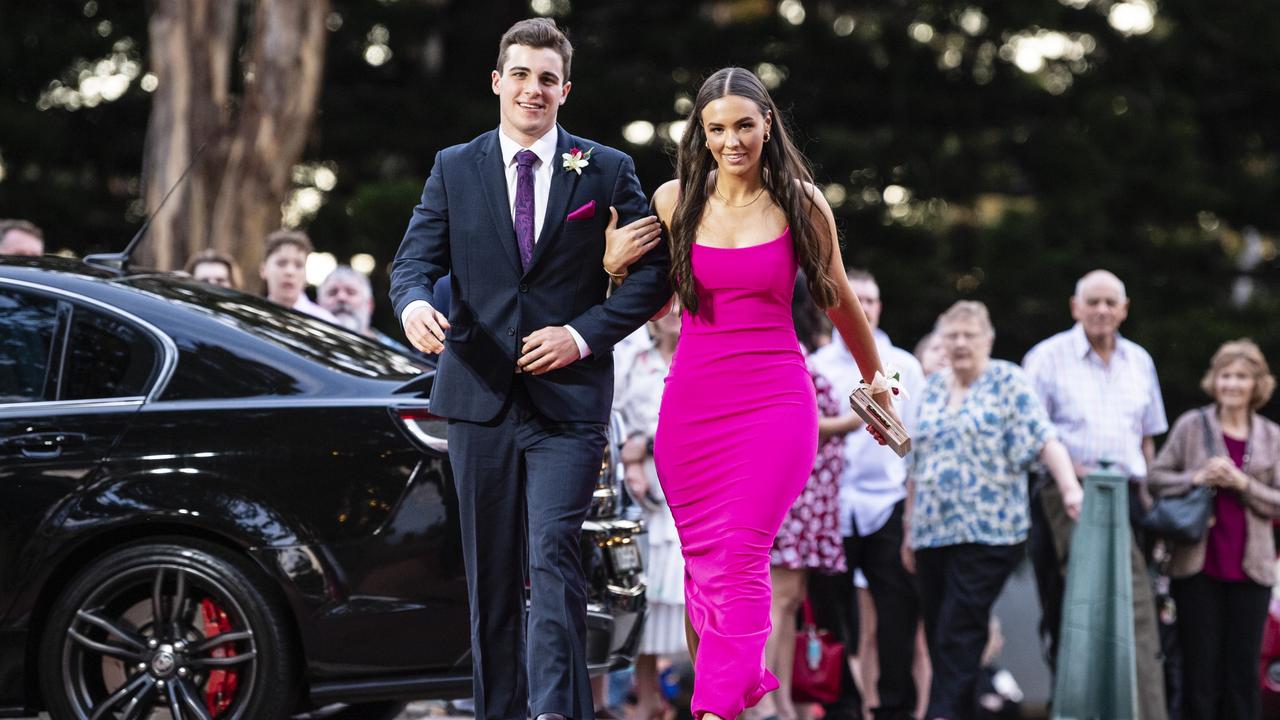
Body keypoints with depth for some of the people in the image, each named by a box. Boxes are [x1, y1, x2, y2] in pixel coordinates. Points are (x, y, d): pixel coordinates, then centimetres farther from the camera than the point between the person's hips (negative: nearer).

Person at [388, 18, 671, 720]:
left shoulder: (607, 171, 5)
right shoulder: (454, 168, 9)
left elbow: (653, 271, 3)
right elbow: (415, 258, 2)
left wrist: (585, 333, -9)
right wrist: (415, 304, -21)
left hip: (568, 397, -2)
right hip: (480, 394, 3)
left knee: (553, 555, -16)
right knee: (489, 571, 8)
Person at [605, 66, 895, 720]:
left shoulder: (801, 204, 1)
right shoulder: (673, 200, 4)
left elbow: (838, 300, 15)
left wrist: (876, 381, 26)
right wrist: (617, 266, -8)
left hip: (774, 401, -2)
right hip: (691, 399, 3)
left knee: (741, 557, -13)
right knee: (704, 561, 4)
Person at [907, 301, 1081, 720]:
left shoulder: (1009, 383, 0)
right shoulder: (933, 388, 16)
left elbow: (1044, 440, -10)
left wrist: (1070, 485, -25)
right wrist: (909, 529, 19)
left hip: (987, 532, -6)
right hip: (932, 532, 6)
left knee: (959, 637, -13)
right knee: (938, 637, 5)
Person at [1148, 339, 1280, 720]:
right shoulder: (1191, 425, 1)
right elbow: (1156, 477, 2)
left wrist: (1243, 483, -13)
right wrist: (1197, 478, -13)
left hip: (1249, 569, 1)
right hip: (1198, 564, -1)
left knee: (1243, 670, 4)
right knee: (1201, 666, 3)